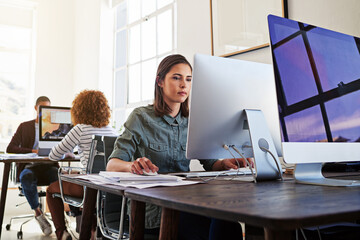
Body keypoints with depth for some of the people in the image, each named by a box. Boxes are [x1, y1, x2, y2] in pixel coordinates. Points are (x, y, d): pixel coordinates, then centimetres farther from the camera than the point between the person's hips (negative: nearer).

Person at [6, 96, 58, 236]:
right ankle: (38, 213, -21)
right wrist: (32, 151, -14)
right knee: (26, 177, -38)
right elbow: (10, 148, 2)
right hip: (29, 167, 0)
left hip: (49, 166, 1)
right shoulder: (25, 126, 14)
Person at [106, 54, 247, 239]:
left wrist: (225, 163, -14)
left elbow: (210, 163, 10)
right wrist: (133, 165, -30)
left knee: (228, 224, -28)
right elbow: (112, 165, -7)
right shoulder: (141, 118, -2)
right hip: (152, 208, -4)